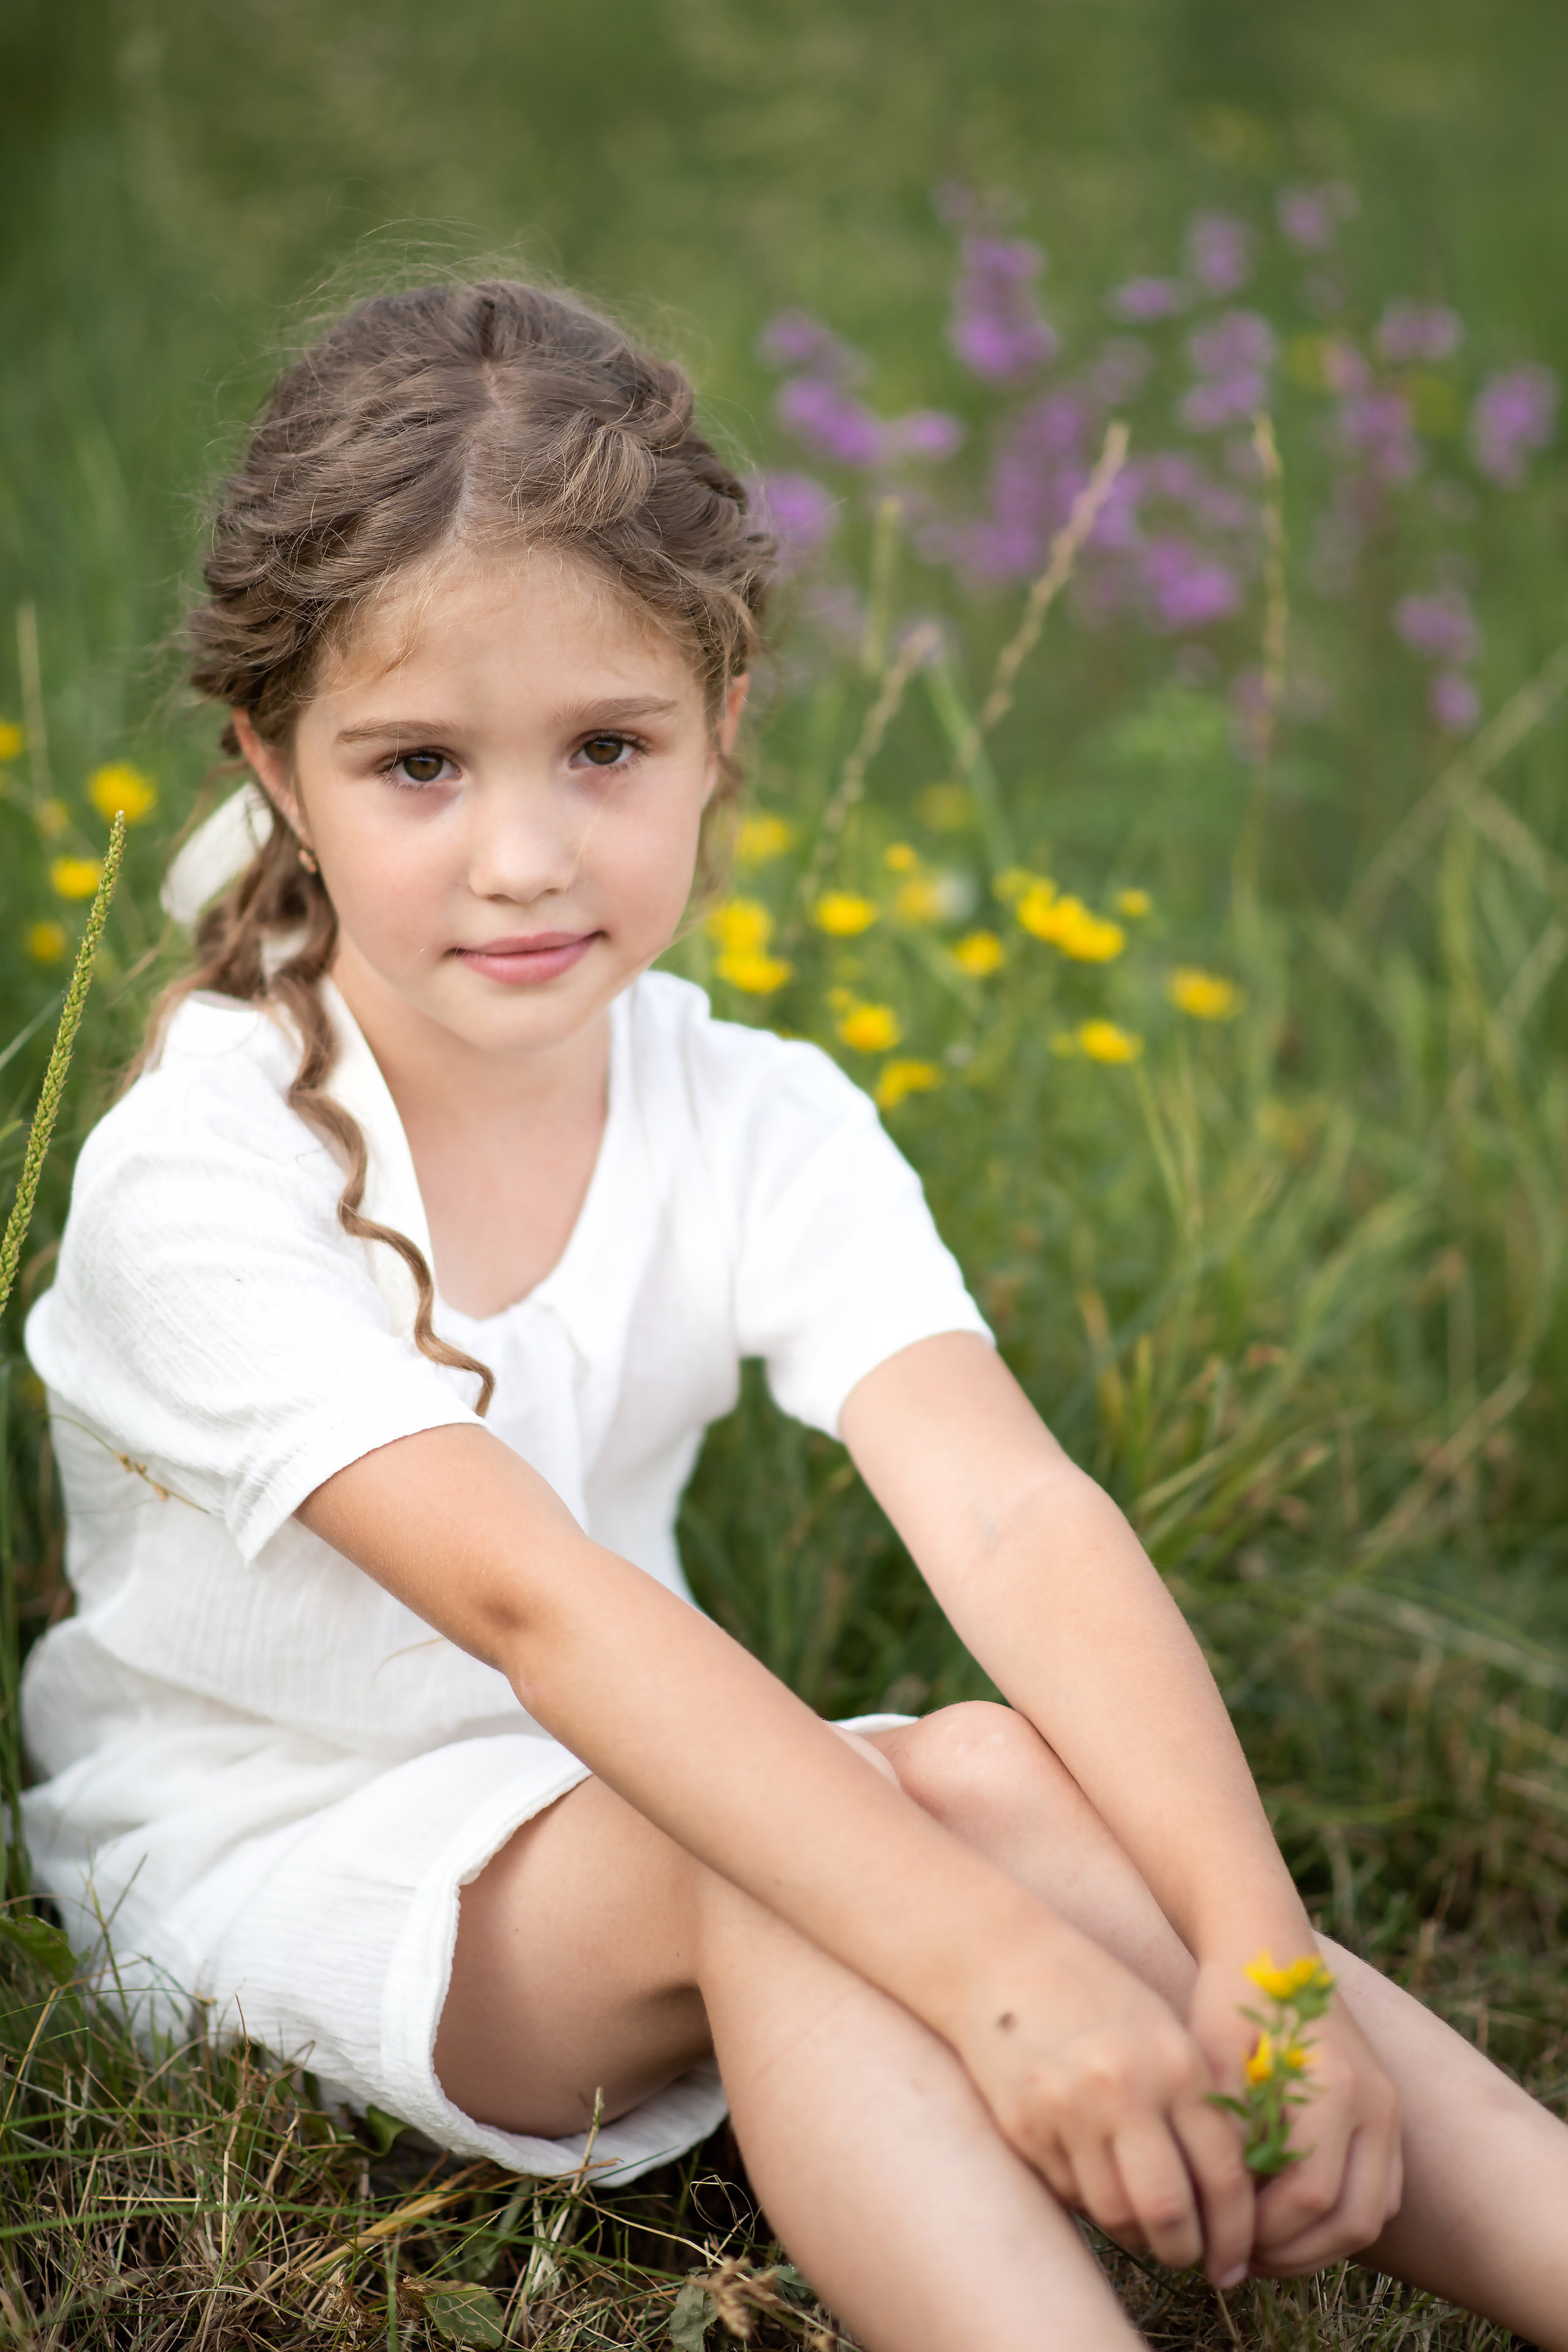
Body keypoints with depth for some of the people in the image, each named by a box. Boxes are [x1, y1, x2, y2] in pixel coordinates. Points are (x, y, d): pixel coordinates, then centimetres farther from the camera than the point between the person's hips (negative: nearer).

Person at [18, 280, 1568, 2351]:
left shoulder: (765, 1132, -9)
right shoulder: (201, 1175, -22)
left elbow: (1014, 1517, -24)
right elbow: (529, 1598, -35)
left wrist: (1252, 1938, -40)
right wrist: (994, 1962, -45)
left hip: (613, 1802, 4)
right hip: (253, 1853, -3)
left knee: (1001, 1772, -26)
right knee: (760, 1875, -33)